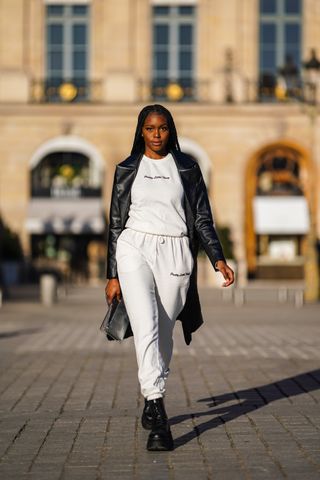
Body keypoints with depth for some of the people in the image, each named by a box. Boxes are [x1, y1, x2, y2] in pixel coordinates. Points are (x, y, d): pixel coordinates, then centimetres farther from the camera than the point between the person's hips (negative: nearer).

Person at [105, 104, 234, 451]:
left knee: (163, 334, 7)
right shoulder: (127, 169, 10)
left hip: (175, 254, 1)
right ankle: (158, 416, -25)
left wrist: (218, 260, -4)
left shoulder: (187, 168, 10)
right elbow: (116, 223, 12)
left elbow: (202, 218, 9)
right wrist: (112, 275, 9)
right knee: (146, 327, -19)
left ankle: (151, 400, 30)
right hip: (135, 248, -1)